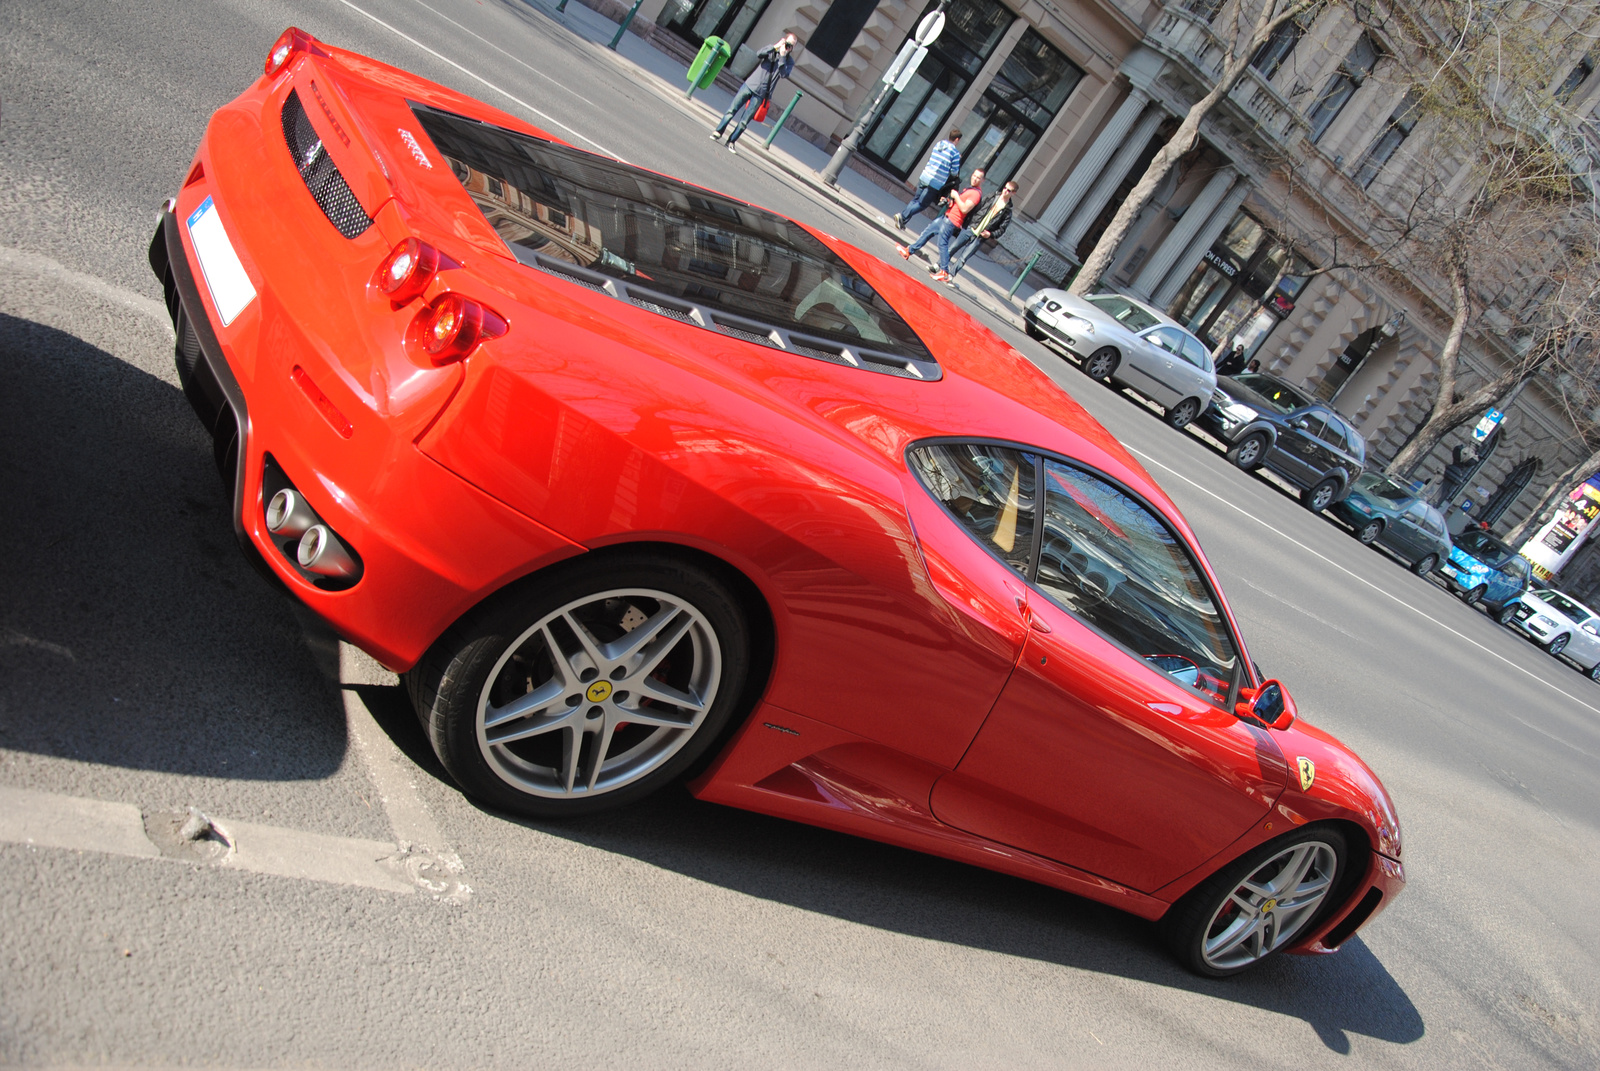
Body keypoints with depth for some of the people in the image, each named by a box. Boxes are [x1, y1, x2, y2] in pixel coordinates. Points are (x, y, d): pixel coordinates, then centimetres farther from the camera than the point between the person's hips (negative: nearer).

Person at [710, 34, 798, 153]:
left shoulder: (789, 61, 2)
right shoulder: (772, 51, 3)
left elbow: (784, 74, -15)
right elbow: (759, 54, -14)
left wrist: (782, 56, -18)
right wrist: (775, 46, -19)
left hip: (761, 94, -1)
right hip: (749, 85, 1)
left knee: (744, 122, -3)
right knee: (732, 110, -2)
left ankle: (731, 141, 10)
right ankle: (718, 132, 11)